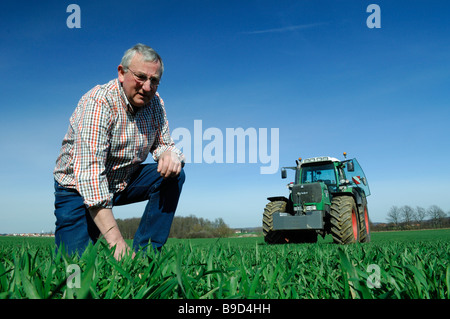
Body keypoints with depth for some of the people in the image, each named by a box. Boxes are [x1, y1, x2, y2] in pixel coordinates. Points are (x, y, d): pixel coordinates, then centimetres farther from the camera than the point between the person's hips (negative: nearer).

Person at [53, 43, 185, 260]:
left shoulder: (155, 103, -6)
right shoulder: (98, 103, -26)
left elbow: (163, 143, 4)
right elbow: (89, 172, -34)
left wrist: (169, 153, -25)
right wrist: (114, 238, -40)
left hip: (125, 181, 6)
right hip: (80, 188, -6)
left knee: (173, 174, -17)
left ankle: (143, 252, -13)